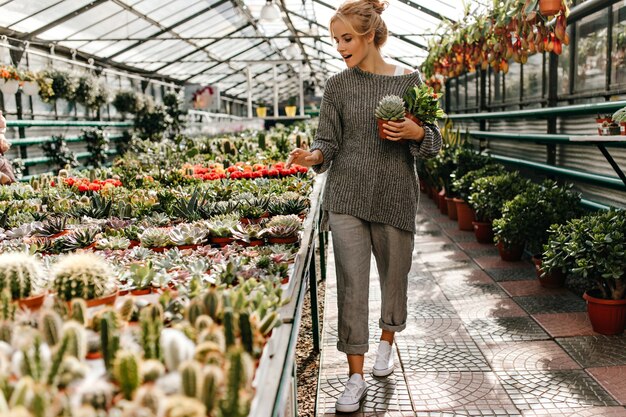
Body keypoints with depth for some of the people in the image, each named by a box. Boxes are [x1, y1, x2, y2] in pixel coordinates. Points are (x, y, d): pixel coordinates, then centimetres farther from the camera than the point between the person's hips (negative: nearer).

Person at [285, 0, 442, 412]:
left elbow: (434, 142, 6)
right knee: (351, 282, -2)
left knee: (394, 275, 13)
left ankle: (387, 341, 42)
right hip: (347, 196, 0)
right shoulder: (338, 85, 5)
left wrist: (416, 132, -15)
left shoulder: (410, 80, 2)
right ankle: (356, 377, 8)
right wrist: (313, 156, -17)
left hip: (395, 196, 0)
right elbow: (329, 141, 4)